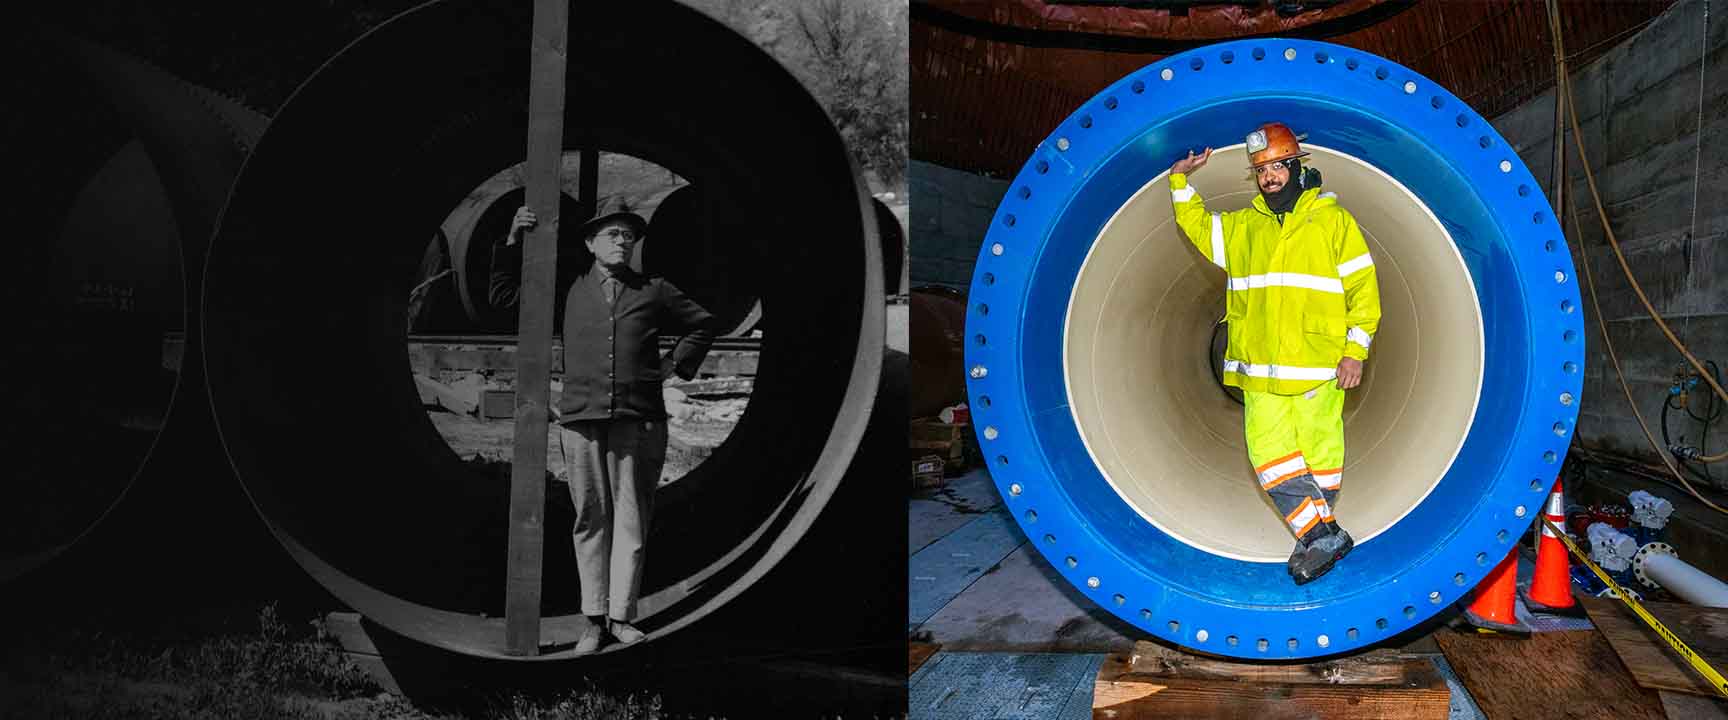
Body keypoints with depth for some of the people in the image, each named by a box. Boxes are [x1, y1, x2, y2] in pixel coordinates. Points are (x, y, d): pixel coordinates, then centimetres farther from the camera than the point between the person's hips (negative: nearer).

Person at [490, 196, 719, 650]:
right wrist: (513, 242, 8)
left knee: (632, 518, -1)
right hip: (581, 418, 0)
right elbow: (503, 297, 18)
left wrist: (675, 364, 12)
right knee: (590, 519, 2)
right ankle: (595, 620, 10)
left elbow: (703, 324, 25)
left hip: (639, 419, 0)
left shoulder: (654, 290, 13)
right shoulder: (569, 287, 12)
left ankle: (622, 616, 7)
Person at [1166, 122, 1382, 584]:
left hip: (1319, 367, -4)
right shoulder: (1241, 226, 15)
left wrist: (1355, 349, -6)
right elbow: (1197, 227, 31)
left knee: (1319, 453, 1)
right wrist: (1181, 182, 19)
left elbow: (1362, 287, 1)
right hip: (1259, 370, 4)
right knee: (1269, 454, -5)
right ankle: (1323, 535, 0)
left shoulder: (1332, 220, 3)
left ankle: (1318, 536, 12)